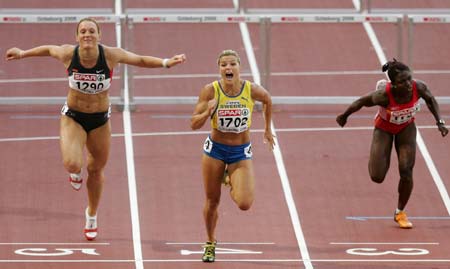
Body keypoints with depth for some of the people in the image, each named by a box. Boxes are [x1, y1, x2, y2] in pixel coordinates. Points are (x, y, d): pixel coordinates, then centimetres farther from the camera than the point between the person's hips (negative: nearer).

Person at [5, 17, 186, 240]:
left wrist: (166, 63, -18)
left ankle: (92, 215, 43)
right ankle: (75, 172, 18)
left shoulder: (111, 55, -20)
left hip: (100, 120, 1)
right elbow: (48, 49, 3)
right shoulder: (68, 54, -19)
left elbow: (140, 60, -6)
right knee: (72, 164, -25)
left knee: (96, 170, 16)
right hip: (73, 118, -1)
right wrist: (23, 54, 16)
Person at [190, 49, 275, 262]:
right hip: (215, 149, 0)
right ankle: (210, 243, 35)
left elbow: (267, 100, 11)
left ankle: (231, 182, 22)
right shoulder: (210, 91, -15)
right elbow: (194, 124, -14)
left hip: (241, 153, 0)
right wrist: (208, 112, -33)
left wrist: (268, 129, 18)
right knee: (212, 202, 9)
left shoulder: (252, 90, -14)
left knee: (244, 204, -15)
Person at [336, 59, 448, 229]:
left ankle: (400, 212, 16)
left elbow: (430, 99, -6)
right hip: (384, 128, -2)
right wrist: (344, 116, -4)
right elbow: (361, 101, -20)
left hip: (406, 127, 2)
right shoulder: (384, 95, -39)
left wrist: (439, 122, -13)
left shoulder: (419, 87, -31)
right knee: (377, 177, -5)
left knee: (406, 172, -7)